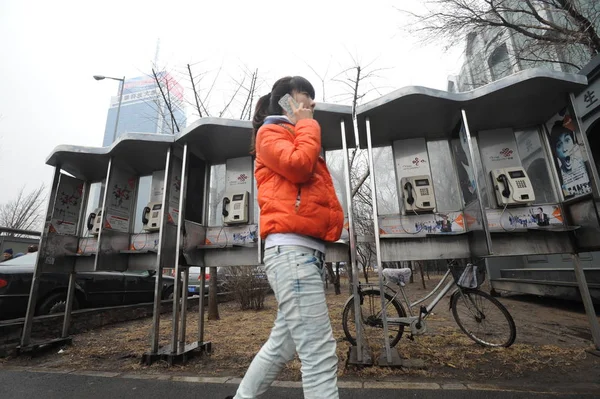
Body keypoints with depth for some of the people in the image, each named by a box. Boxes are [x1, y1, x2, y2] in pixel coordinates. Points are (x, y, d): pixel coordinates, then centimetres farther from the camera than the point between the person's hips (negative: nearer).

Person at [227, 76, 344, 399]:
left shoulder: (296, 139, 29)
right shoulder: (271, 132, 7)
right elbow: (298, 165, -13)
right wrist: (306, 125, 1)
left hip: (306, 251, 9)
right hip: (291, 250, -9)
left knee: (282, 345, 16)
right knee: (319, 352, -8)